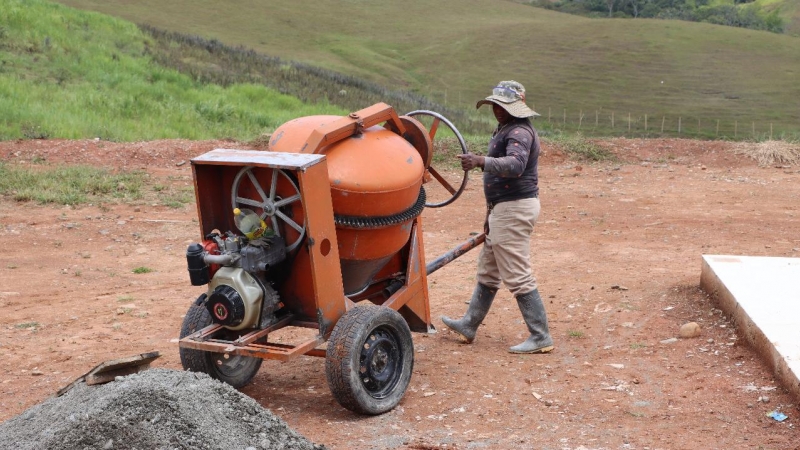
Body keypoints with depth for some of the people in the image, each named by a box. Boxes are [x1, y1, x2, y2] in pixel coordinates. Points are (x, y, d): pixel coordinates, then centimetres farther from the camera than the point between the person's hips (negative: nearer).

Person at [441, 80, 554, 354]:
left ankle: (541, 338, -5)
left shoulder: (519, 132, -17)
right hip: (504, 208, 11)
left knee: (517, 276, -10)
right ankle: (468, 326, 30)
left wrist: (481, 162, -50)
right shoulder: (506, 130, 18)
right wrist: (491, 213, 25)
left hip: (514, 209, -11)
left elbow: (515, 165, -37)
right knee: (487, 270, 18)